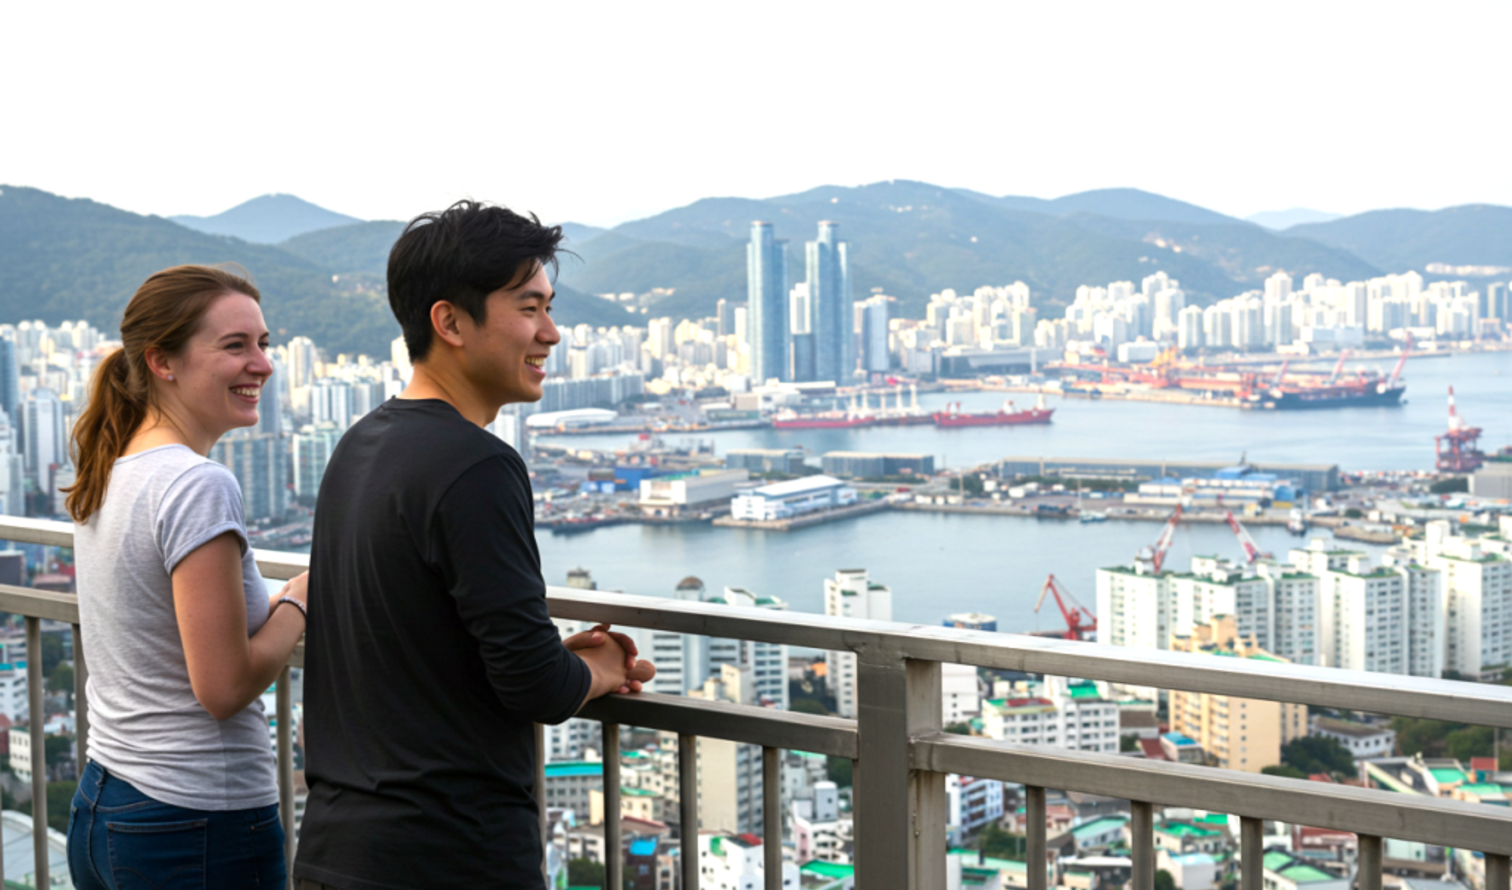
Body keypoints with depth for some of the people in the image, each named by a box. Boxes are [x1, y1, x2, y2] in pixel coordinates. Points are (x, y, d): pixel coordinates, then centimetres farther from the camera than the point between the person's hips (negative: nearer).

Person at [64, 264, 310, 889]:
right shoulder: (199, 486, -19)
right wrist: (300, 601, -6)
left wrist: (278, 603, 8)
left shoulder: (107, 475, 8)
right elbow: (225, 686, -21)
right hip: (199, 829, -9)